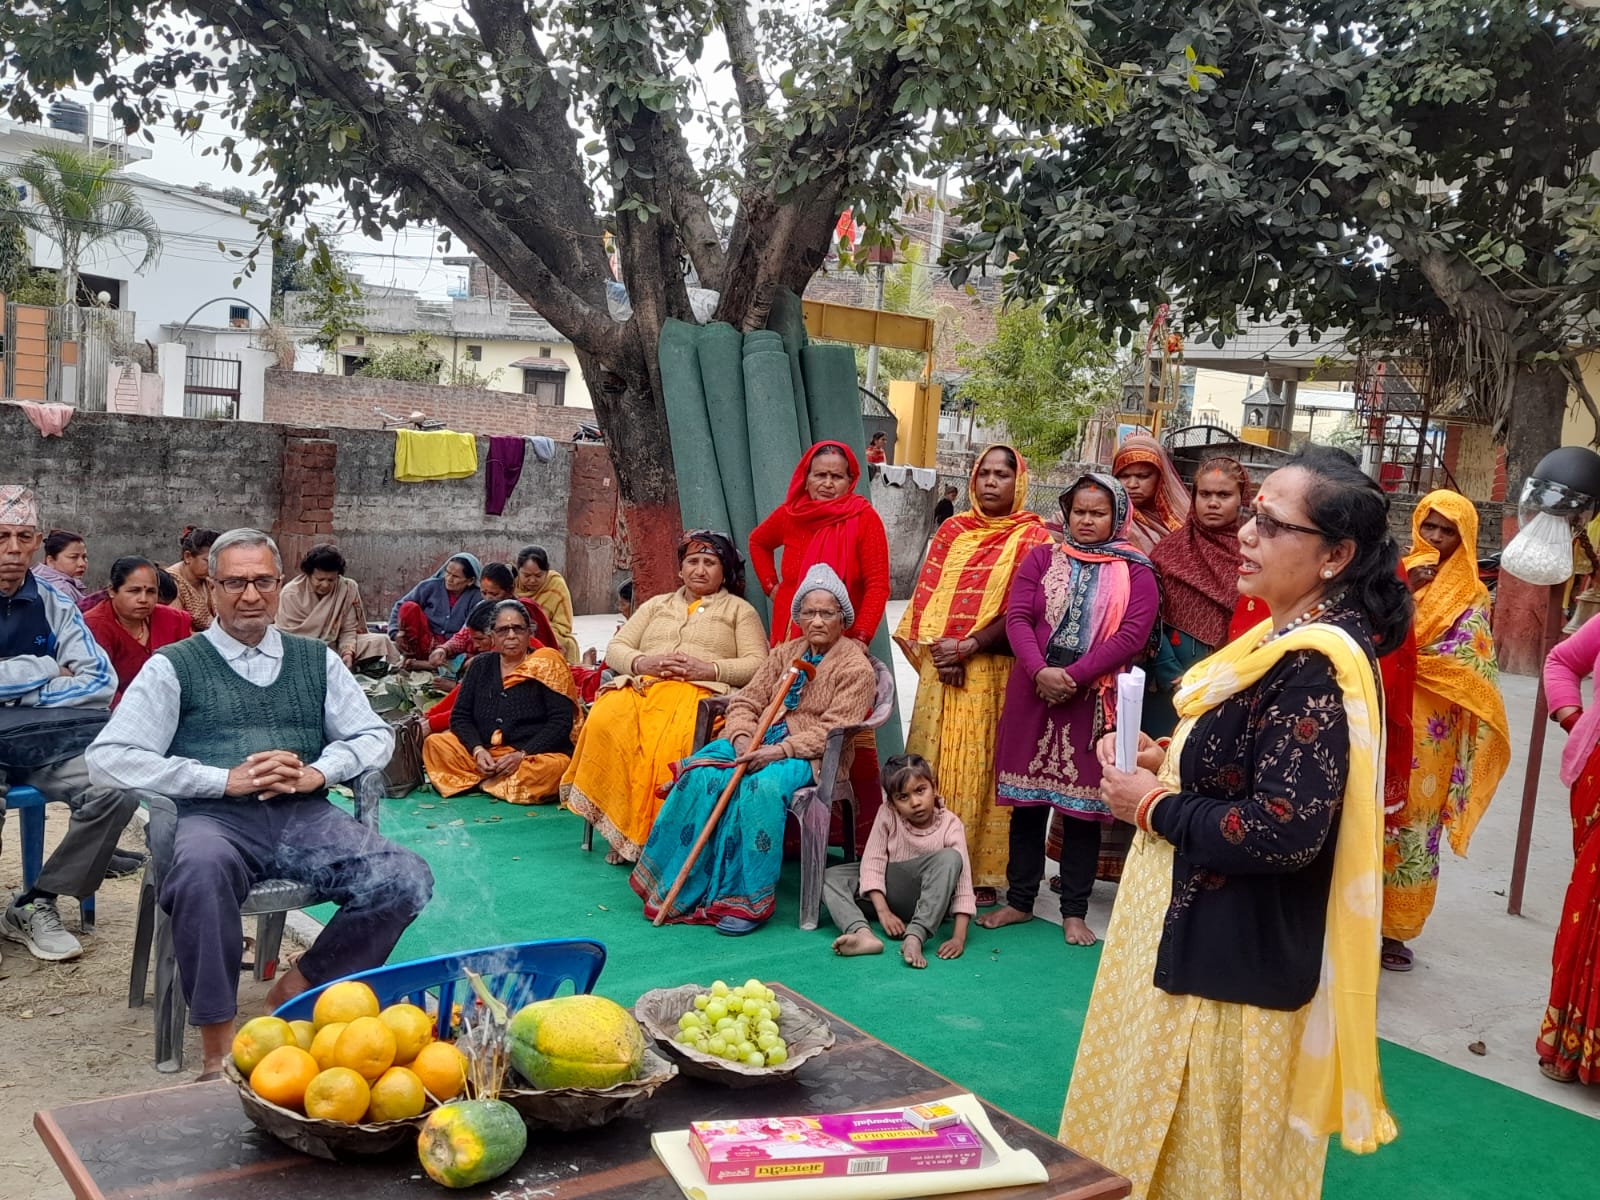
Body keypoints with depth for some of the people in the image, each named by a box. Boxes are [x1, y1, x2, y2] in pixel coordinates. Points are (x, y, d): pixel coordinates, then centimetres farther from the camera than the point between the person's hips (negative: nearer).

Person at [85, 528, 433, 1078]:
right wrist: (226, 779, -10)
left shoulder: (317, 660, 19)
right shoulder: (175, 666, 9)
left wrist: (317, 772, -4)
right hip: (216, 818, -3)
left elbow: (376, 736, 18)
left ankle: (297, 991, -3)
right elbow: (108, 758, -1)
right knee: (201, 869, -39)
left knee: (406, 879, -22)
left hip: (304, 816, 3)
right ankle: (217, 1043, -24)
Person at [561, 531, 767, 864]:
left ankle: (654, 834, -30)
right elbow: (616, 648, 20)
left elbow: (757, 664, 5)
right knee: (604, 722, -32)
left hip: (701, 692, -3)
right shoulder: (656, 605, 31)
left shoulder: (739, 610, 20)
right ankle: (621, 829, -25)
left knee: (671, 739, -39)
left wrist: (708, 669, -10)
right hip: (641, 684, 3)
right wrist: (642, 662, -3)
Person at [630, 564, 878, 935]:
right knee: (700, 775, -23)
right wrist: (742, 738, -10)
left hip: (808, 754, -5)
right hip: (757, 742, 6)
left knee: (760, 787, -37)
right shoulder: (785, 653, 18)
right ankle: (679, 887, -19)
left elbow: (832, 730, -12)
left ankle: (746, 900, -30)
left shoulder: (856, 666, -1)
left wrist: (780, 751, -22)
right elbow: (746, 701, 12)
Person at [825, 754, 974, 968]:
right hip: (887, 892, 3)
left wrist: (959, 937, -31)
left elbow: (962, 880, -21)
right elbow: (872, 862, -13)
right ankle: (863, 934, -41)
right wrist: (883, 911, -25)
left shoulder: (950, 825, -15)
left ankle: (915, 938, -41)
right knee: (829, 877, -15)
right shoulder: (887, 815, -9)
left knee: (950, 858, -32)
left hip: (928, 898, -3)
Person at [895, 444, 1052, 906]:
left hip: (994, 671, -4)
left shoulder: (1031, 537, -1)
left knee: (980, 766, -2)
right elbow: (925, 595, 8)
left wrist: (967, 647, -16)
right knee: (934, 762, 6)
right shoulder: (952, 530, 12)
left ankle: (981, 874, 5)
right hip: (941, 668, 4)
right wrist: (937, 649, -7)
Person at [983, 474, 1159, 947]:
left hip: (1094, 702, -2)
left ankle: (1074, 912, 14)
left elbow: (1132, 635, -9)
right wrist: (1039, 670, -18)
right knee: (1028, 802, 8)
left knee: (1082, 807, 4)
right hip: (1033, 693, 2)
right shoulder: (1041, 559, 9)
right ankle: (1019, 900, 20)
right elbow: (1017, 617, -1)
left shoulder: (1135, 572, 3)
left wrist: (1073, 676, -17)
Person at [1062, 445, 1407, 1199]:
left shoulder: (1315, 668, -23)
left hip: (1237, 959, -10)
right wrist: (1162, 764, 2)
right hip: (1203, 939, 10)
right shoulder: (1286, 642, 8)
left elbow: (1285, 831, -30)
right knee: (1162, 1140, 23)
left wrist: (1153, 806, -17)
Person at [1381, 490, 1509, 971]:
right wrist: (1402, 594, -17)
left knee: (1414, 825, 5)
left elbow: (1465, 663, -11)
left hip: (1428, 734, -1)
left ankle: (1395, 928, 15)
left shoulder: (1472, 597, 1)